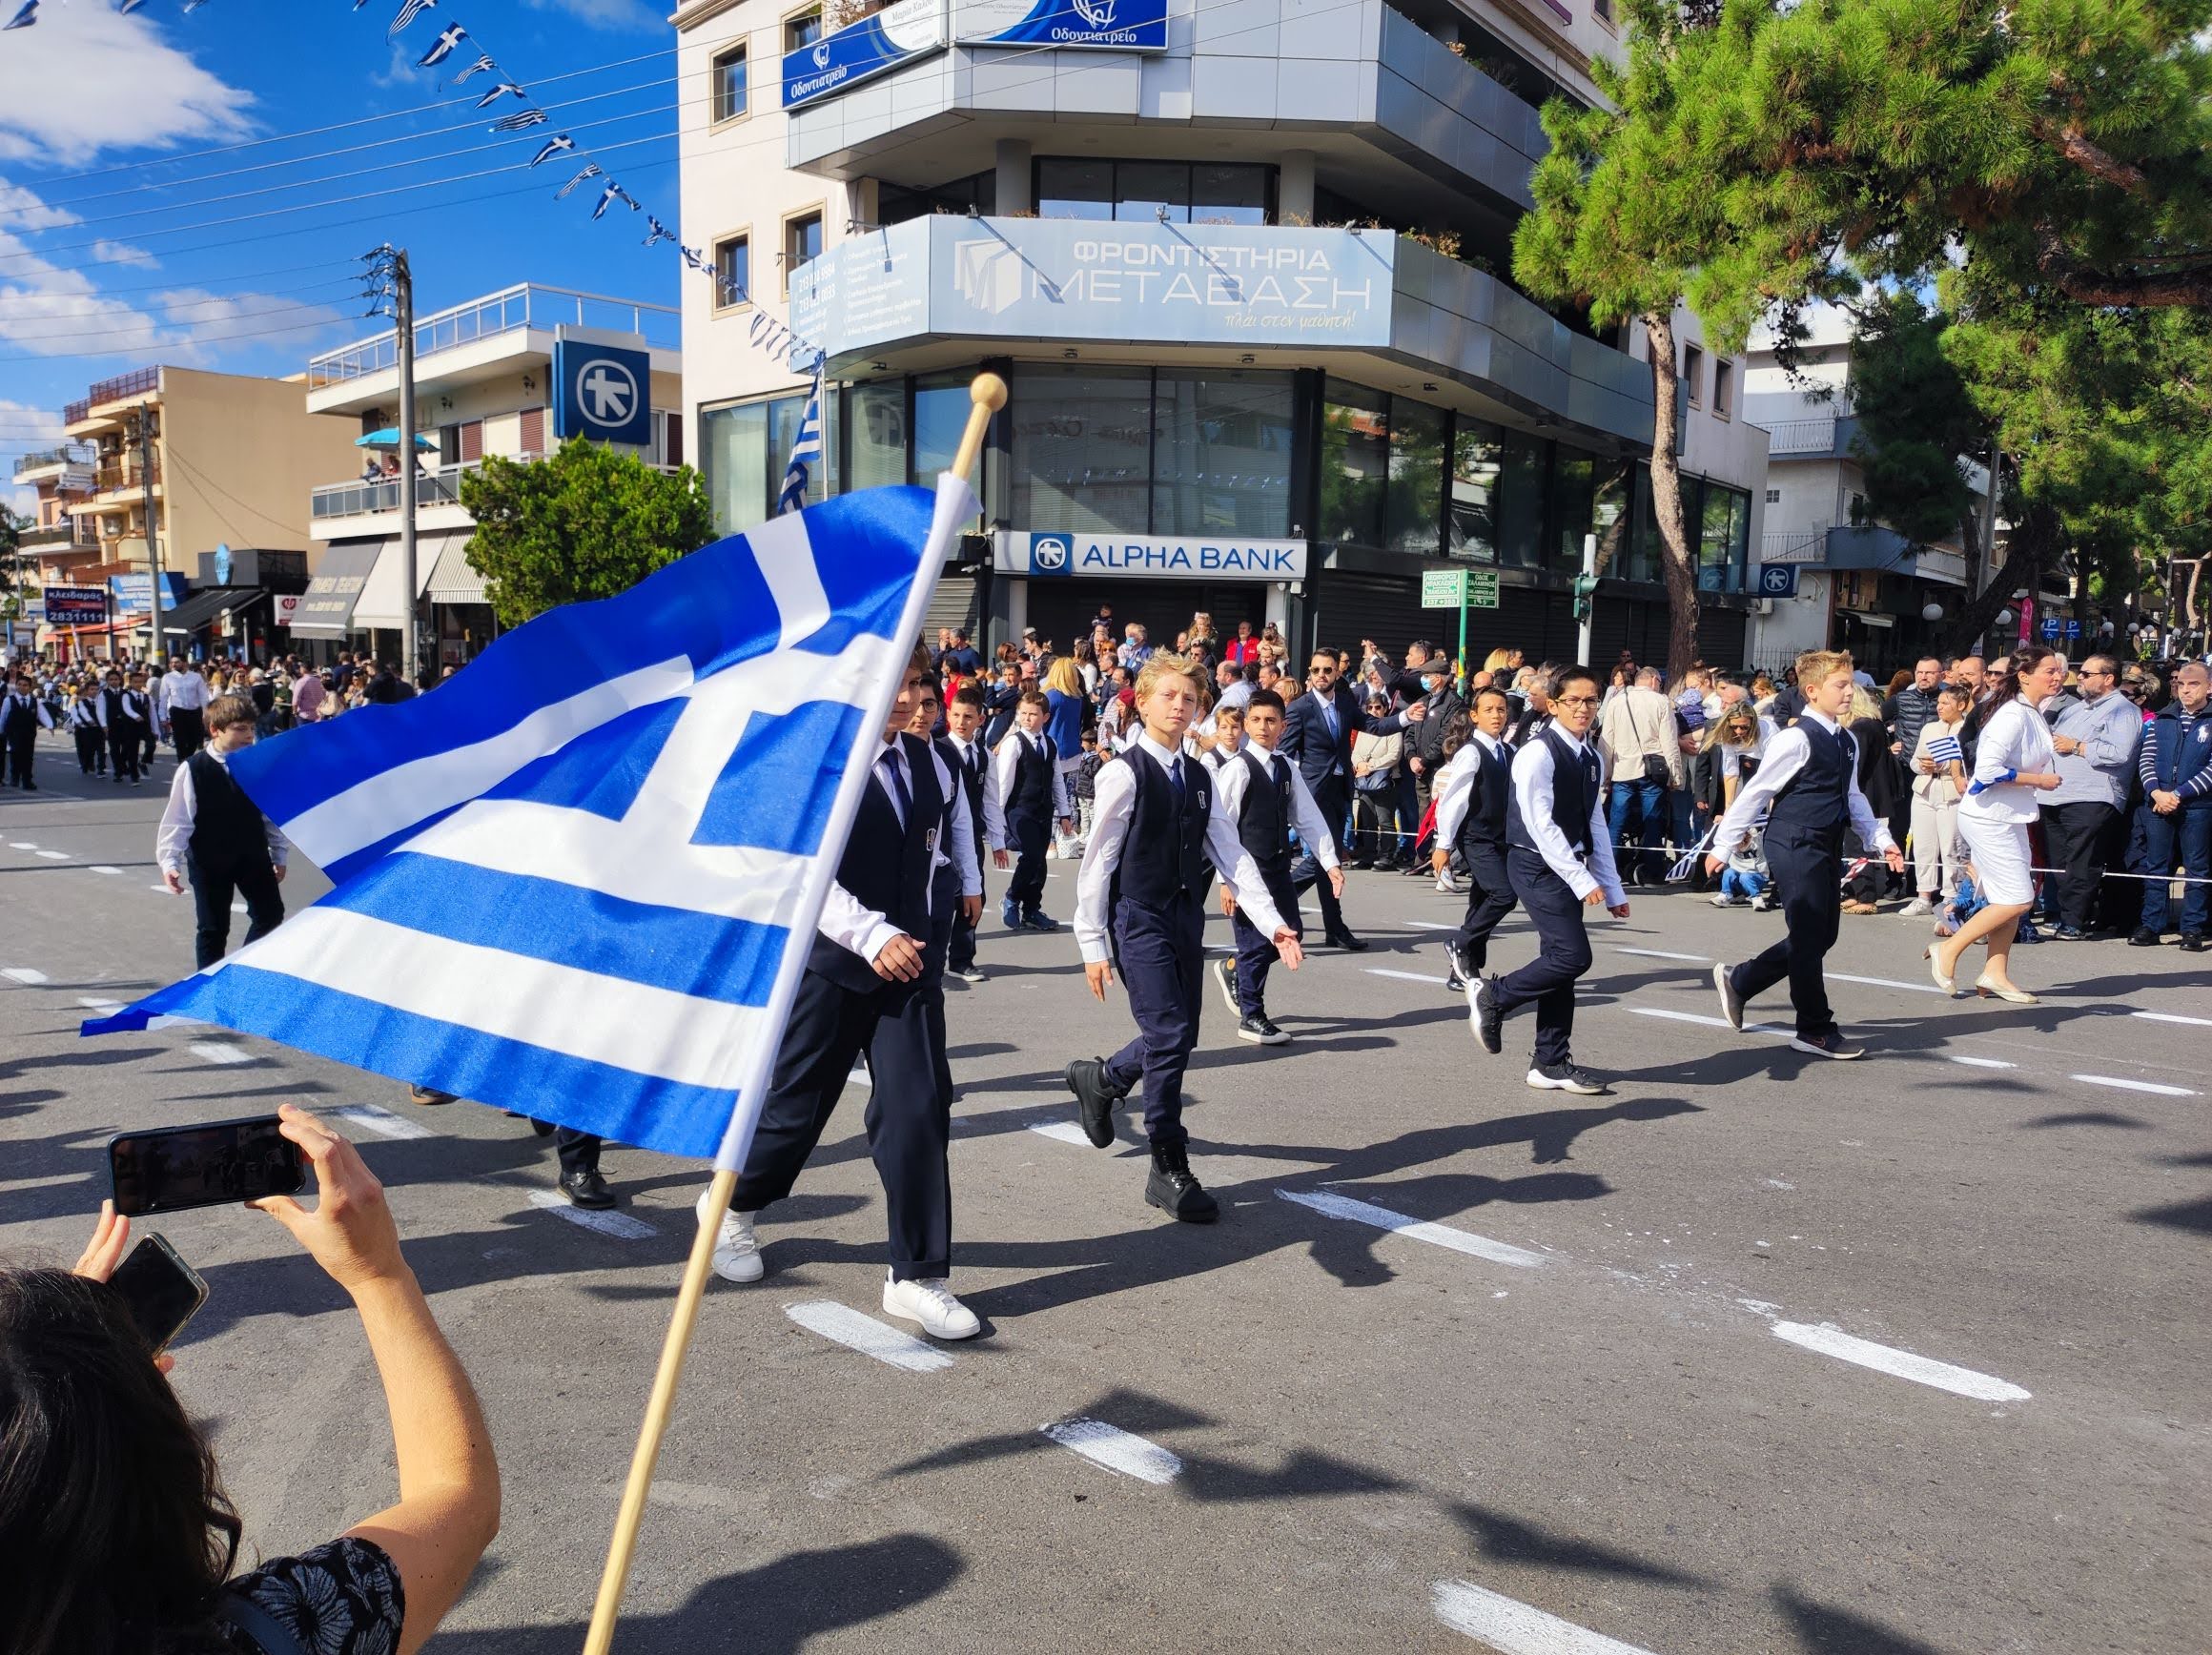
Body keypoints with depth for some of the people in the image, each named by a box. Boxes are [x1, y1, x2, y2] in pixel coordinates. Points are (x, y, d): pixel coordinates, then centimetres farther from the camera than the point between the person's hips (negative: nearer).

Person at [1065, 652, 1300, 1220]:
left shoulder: (1199, 779, 10)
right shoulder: (1125, 773, -9)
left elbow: (1231, 853, 7)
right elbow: (1097, 862, -9)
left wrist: (1270, 921, -2)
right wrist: (1093, 943, -9)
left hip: (1186, 917, 7)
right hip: (1139, 918, -7)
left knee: (1177, 1037, 12)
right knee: (1169, 1035, -10)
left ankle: (1101, 1079, 41)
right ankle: (1170, 1172, 2)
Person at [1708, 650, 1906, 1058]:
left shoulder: (1847, 742, 11)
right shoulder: (1796, 738, -14)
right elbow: (1756, 793, -12)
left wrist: (1881, 839, 16)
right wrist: (1722, 846, -10)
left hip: (1827, 848, 9)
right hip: (1795, 846, -9)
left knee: (1823, 936, 13)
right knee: (1809, 938, -3)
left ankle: (1738, 981, 27)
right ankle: (1815, 1031, 9)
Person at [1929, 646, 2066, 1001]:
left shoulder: (2034, 713, 10)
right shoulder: (2012, 715, -20)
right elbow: (1988, 769, -28)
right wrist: (2038, 780, -19)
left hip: (2011, 818, 10)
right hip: (1988, 819, -10)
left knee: (2014, 898, 10)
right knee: (2018, 899, -10)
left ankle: (1995, 975, 17)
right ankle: (1948, 950, 0)